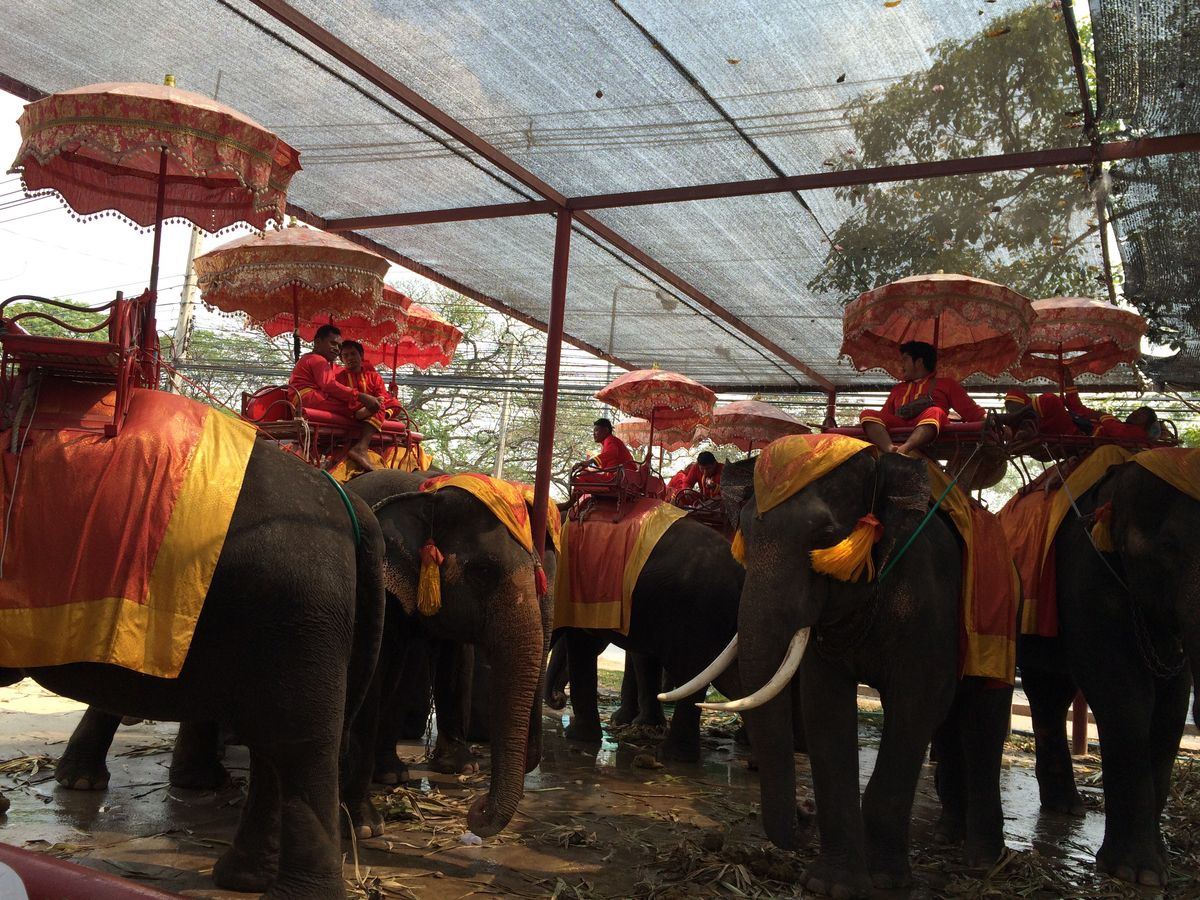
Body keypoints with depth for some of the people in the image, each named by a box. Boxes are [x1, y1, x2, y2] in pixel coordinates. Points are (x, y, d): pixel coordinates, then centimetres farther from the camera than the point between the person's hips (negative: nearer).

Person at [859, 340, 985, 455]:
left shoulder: (946, 384, 28)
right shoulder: (898, 389, 37)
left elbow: (973, 413, 17)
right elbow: (884, 416, 27)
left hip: (930, 429, -3)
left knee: (934, 412, -35)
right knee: (867, 414, -23)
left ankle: (904, 449, -60)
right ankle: (891, 450, -49)